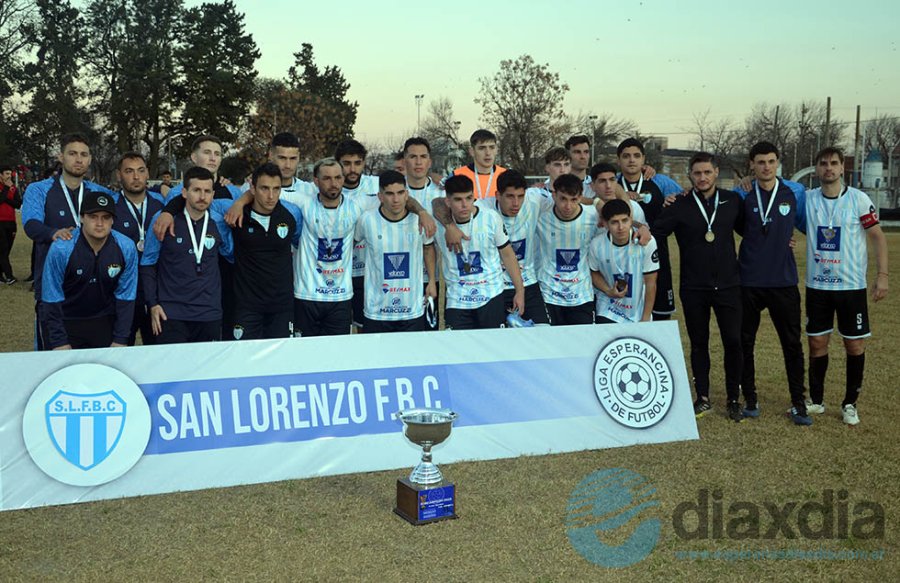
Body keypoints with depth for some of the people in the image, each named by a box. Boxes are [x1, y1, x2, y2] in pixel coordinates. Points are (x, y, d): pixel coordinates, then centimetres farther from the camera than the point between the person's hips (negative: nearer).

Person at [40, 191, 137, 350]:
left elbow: (125, 296, -5)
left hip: (104, 323, 2)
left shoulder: (126, 248, -13)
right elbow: (52, 299, -13)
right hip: (65, 322, -2)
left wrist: (120, 340, -5)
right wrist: (59, 342, -13)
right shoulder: (61, 249, -20)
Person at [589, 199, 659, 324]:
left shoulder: (647, 242, -21)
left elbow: (650, 282, -11)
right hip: (608, 311, 0)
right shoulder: (597, 244, -16)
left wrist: (646, 319, -8)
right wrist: (608, 291, -14)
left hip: (638, 311, 0)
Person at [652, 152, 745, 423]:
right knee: (698, 344, 9)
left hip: (728, 285, 1)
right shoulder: (680, 206, -1)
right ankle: (703, 397, 23)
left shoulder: (732, 201, 4)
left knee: (733, 342, 0)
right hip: (693, 288, 0)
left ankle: (734, 399, 15)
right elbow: (653, 233, -5)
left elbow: (748, 230, 15)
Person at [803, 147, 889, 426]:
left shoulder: (859, 199, -6)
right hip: (816, 285, 2)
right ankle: (816, 400, 21)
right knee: (817, 343, 7)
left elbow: (878, 237, -2)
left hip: (851, 285, -2)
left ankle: (850, 403, 18)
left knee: (855, 345, 4)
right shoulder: (807, 199, -1)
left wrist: (882, 275, -9)